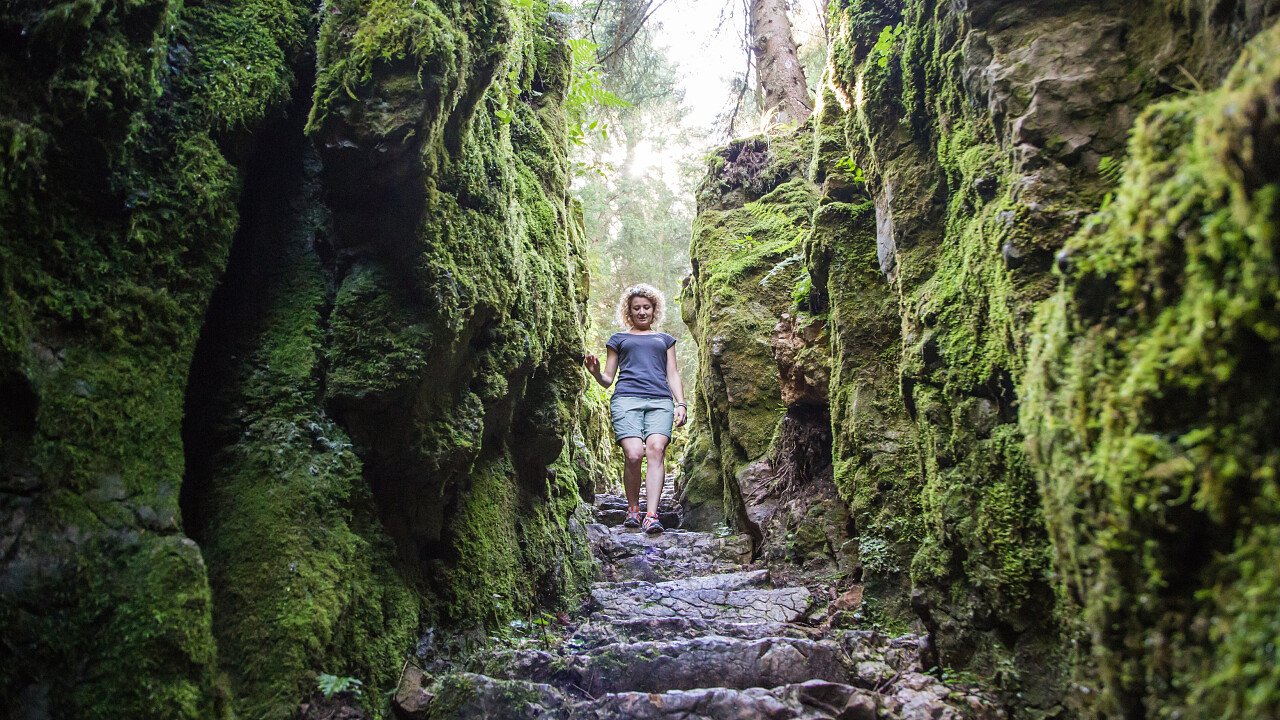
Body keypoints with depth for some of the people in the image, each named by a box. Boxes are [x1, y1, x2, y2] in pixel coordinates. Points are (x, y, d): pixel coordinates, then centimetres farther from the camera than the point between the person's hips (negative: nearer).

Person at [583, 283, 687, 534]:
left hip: (660, 400, 1)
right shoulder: (618, 339, 24)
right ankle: (632, 509, -1)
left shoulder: (665, 339, 28)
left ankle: (652, 516, -30)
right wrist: (595, 372, -2)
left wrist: (681, 403, 5)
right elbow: (607, 380, 21)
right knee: (633, 454, -22)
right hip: (626, 398, -1)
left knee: (656, 449, -24)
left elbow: (673, 374, 21)